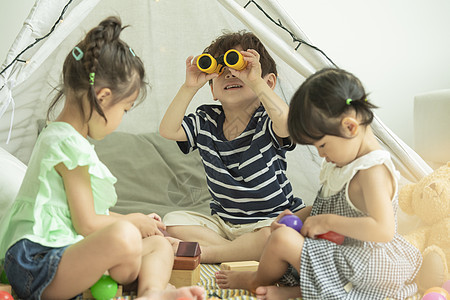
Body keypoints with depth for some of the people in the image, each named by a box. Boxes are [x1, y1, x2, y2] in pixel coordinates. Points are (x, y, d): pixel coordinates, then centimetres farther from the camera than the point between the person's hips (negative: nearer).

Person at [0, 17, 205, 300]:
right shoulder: (70, 145, -15)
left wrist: (135, 221, 26)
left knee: (160, 244, 12)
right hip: (37, 268, -12)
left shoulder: (57, 136, 21)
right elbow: (87, 224, -16)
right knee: (124, 237, -37)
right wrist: (132, 221, 2)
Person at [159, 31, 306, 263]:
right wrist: (190, 87, -19)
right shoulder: (206, 121, 2)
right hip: (223, 221, 5)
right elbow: (168, 130, -11)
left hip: (271, 220, -5)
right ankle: (246, 253, -16)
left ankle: (206, 252, -17)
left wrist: (255, 81, -38)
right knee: (173, 222, -11)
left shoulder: (265, 122, -13)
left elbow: (287, 123, -36)